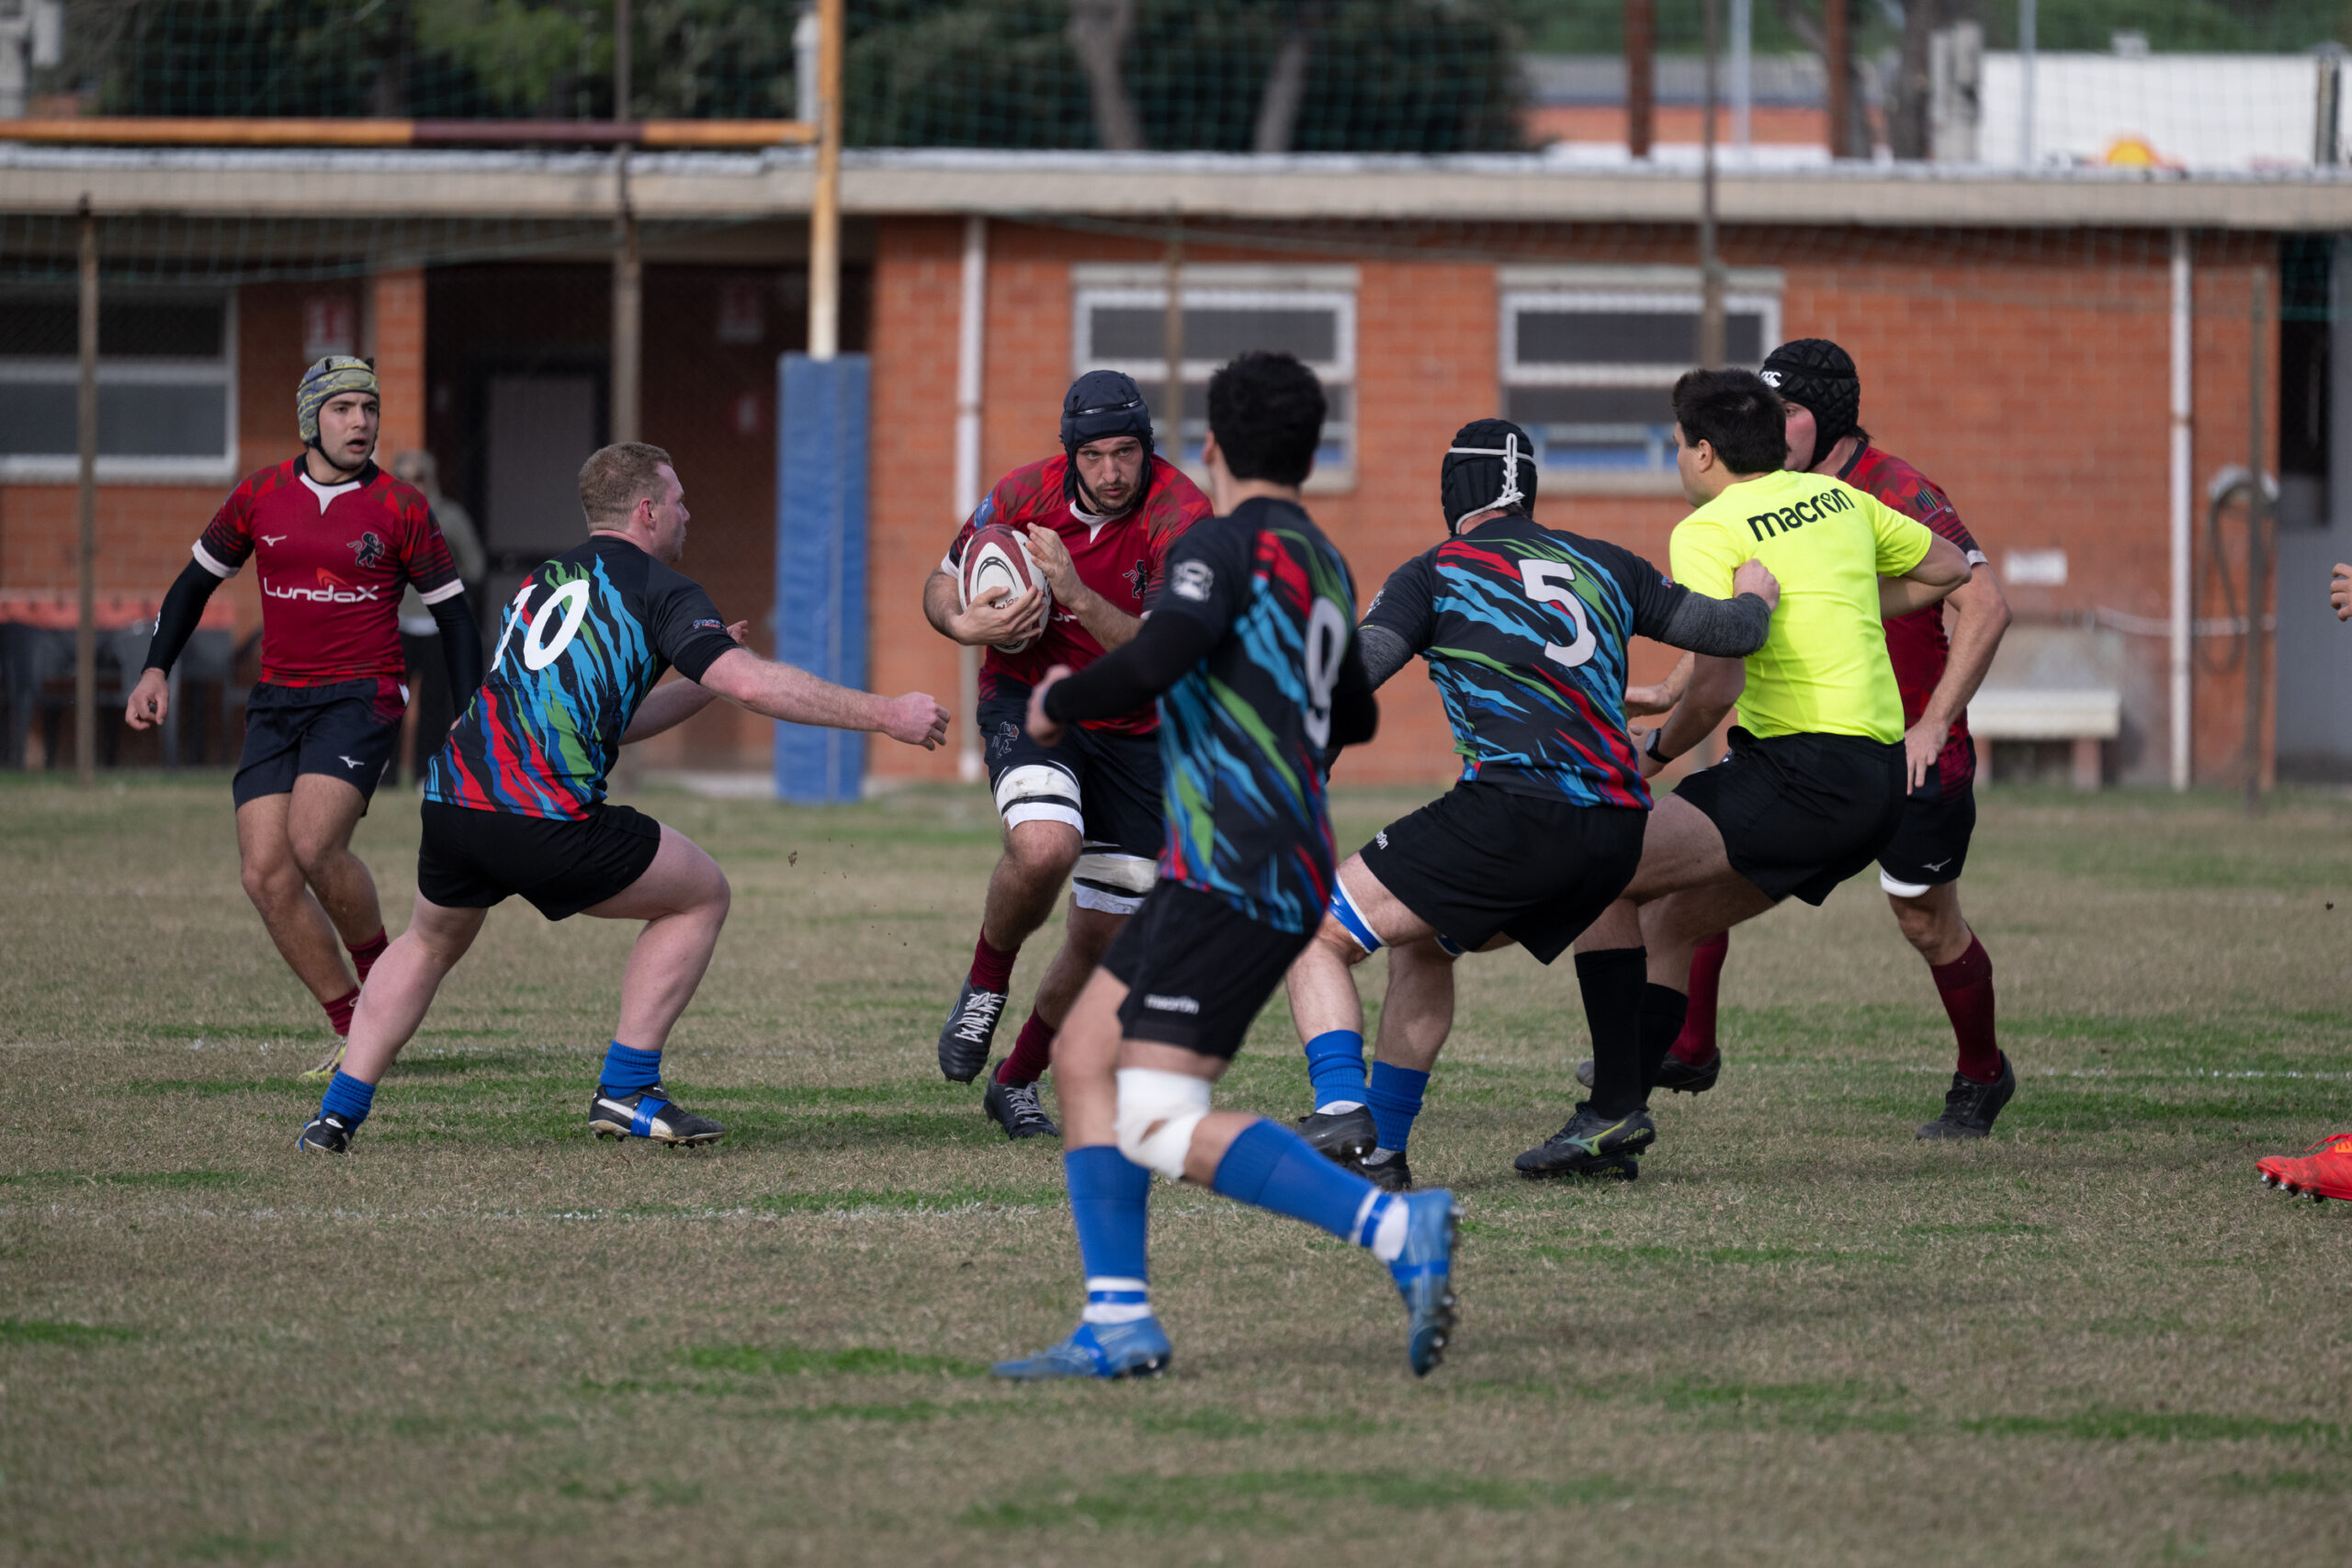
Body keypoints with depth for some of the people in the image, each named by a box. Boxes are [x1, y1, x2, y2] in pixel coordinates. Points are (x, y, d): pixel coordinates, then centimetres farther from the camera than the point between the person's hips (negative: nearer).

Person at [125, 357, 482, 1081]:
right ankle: (355, 1030, 2)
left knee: (313, 845, -26)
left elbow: (454, 616, 2)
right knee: (266, 875, -9)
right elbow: (198, 579, 17)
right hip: (277, 700, 4)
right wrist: (155, 669, 6)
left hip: (362, 696, -4)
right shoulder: (260, 497, 5)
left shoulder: (401, 509, -3)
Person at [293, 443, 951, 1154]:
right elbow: (753, 684, -9)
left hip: (452, 796, 7)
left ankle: (338, 1114, 22)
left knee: (430, 943, 33)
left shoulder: (544, 583, 27)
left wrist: (701, 682, 36)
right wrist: (883, 714, -5)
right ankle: (626, 1092, 10)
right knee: (701, 896, 14)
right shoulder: (660, 591, 4)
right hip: (545, 820, -7)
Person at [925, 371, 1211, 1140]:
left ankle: (1018, 1082, 29)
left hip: (1131, 729, 1)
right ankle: (985, 988, -4)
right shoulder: (1025, 494, -13)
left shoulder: (1183, 516, -20)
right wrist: (966, 624, -20)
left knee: (1103, 935, 5)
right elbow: (942, 586, 3)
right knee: (1045, 846, -33)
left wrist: (1076, 594, -39)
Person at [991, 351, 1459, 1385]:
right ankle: (1118, 1324, 7)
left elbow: (1159, 657, -23)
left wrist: (1059, 704, -4)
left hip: (1230, 873, -9)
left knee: (1161, 1130, -15)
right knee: (1083, 1057, 13)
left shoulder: (1228, 543, -7)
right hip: (1286, 878, 9)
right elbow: (1352, 716, 36)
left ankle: (1396, 1230, -24)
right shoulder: (1323, 567, 20)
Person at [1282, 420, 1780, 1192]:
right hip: (1616, 832, 6)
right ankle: (1381, 1152, 22)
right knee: (1419, 945, 29)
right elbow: (1731, 631, 25)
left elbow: (1352, 670, -8)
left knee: (1316, 938, 3)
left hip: (1512, 811, -6)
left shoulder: (1434, 573, 6)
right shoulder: (1601, 565, 19)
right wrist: (1756, 596, 47)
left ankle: (1342, 1108, -20)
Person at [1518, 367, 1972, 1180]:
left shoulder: (1709, 532, -9)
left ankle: (1615, 1107, -10)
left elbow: (1717, 684, -18)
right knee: (1667, 922, 18)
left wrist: (1658, 749, 1)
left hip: (1805, 770, -9)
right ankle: (1617, 1130, 13)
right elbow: (1948, 566, 28)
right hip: (1879, 778, 9)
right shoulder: (1835, 498, 15)